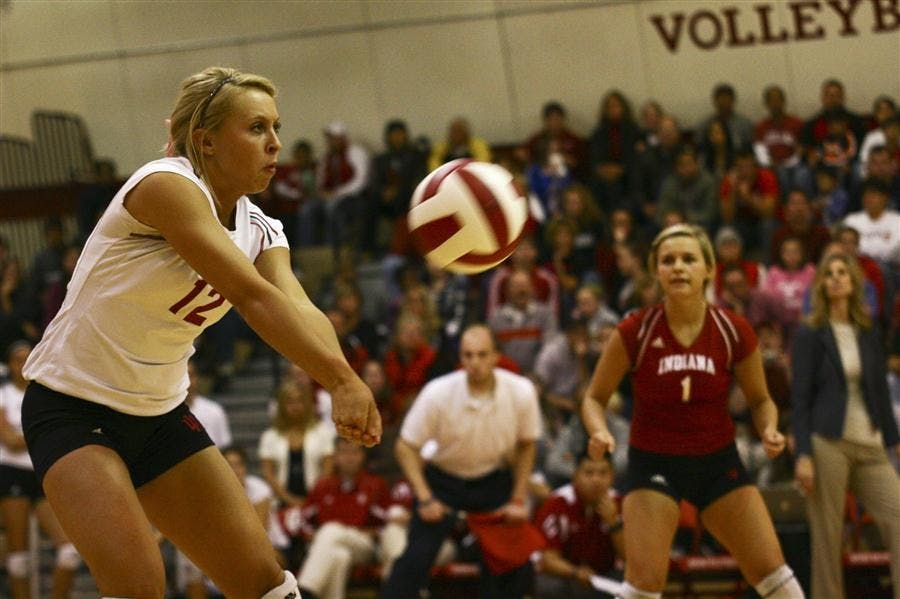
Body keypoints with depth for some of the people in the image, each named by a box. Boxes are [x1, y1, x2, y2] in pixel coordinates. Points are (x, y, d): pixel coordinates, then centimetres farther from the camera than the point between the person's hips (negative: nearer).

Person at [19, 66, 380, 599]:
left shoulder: (260, 231, 2)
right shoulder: (166, 185, -21)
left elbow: (298, 309, -17)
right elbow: (252, 297, -32)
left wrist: (343, 380, -38)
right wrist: (342, 377, -42)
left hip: (160, 415, 8)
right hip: (72, 409, -8)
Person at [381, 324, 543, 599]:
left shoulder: (521, 391, -18)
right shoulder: (438, 393, -24)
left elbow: (526, 444, 0)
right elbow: (406, 446, -13)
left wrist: (518, 500, -2)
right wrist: (425, 499, -21)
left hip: (494, 480, 2)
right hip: (443, 478, -2)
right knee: (417, 557, -15)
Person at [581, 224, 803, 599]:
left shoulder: (733, 331, -10)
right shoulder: (635, 332, -15)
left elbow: (760, 400, 6)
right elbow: (595, 398, -3)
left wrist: (769, 431, -15)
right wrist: (599, 433, -24)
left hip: (719, 461, 2)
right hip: (653, 464, -2)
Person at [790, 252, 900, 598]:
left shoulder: (869, 333, 14)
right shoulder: (809, 335, 1)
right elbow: (800, 399, -3)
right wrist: (803, 455, -12)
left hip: (869, 446, 4)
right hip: (827, 445, -4)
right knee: (827, 537, -4)